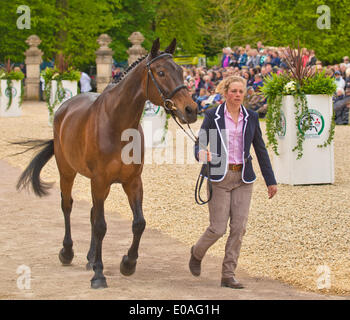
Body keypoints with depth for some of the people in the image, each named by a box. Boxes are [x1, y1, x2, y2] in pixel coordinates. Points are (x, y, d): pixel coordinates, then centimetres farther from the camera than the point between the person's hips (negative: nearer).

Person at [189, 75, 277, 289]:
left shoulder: (251, 118, 6)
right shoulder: (213, 116, -3)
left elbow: (260, 149, 11)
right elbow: (199, 145, -3)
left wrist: (270, 180, 11)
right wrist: (201, 154, -28)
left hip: (243, 178, 3)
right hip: (219, 176, -3)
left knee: (239, 227, -3)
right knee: (218, 228, -4)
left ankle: (228, 275, 7)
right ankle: (197, 253, 27)